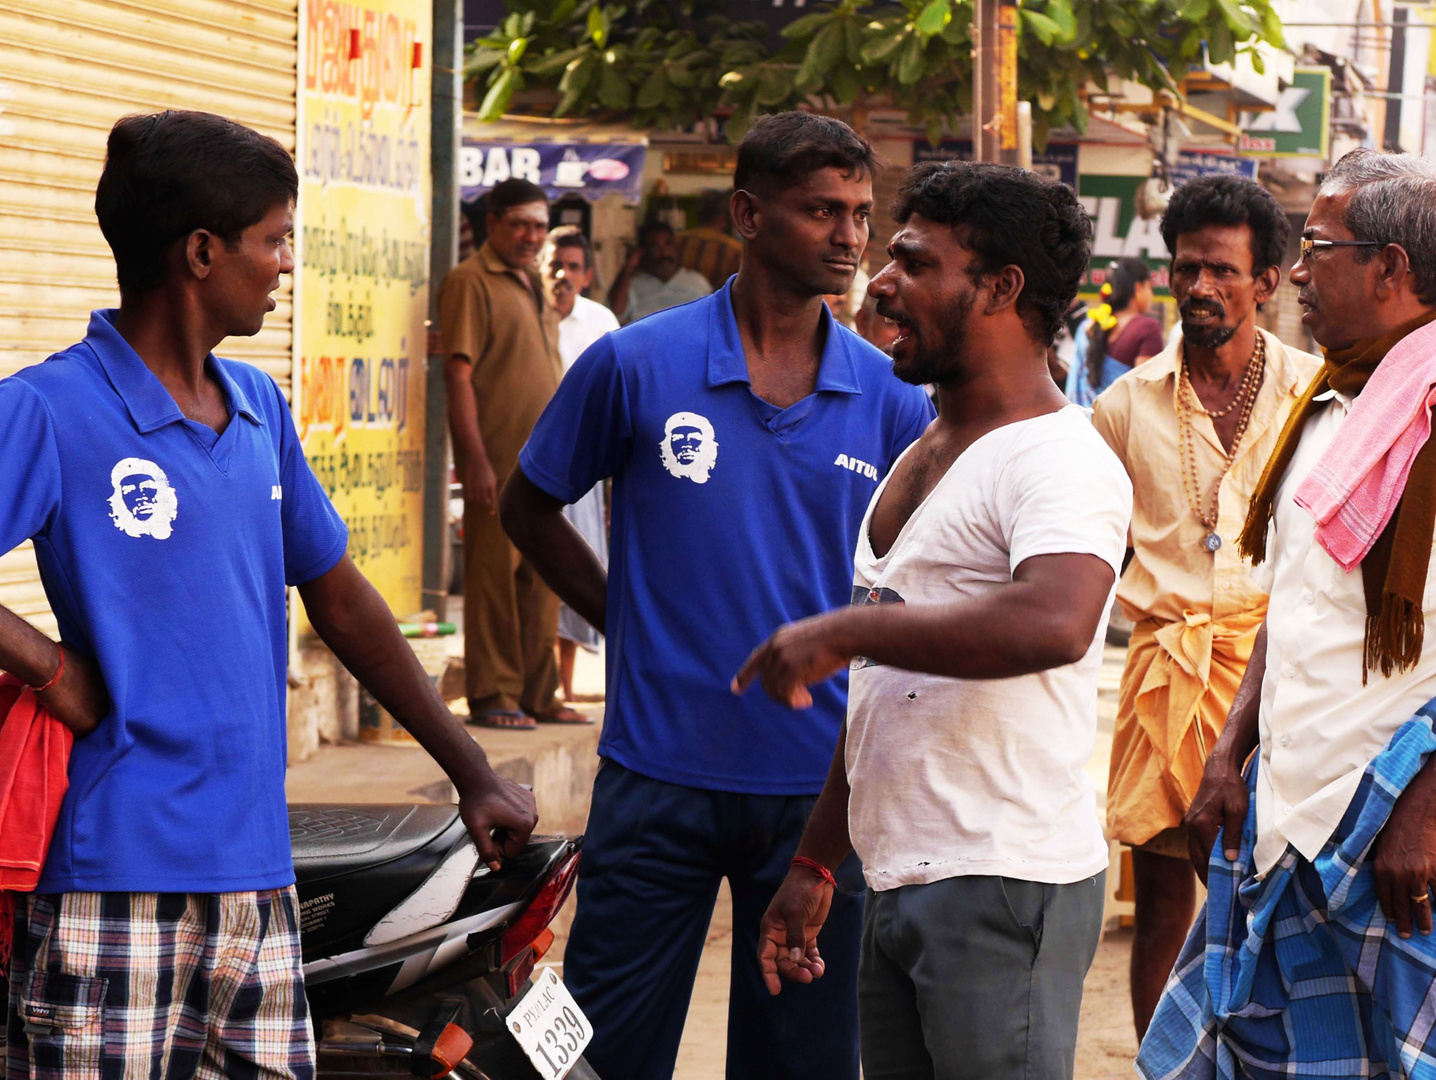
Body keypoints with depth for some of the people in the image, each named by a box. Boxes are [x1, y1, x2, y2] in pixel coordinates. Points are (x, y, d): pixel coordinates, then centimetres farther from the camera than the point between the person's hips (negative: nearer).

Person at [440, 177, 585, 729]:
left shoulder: (535, 285, 19)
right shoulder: (472, 281, -7)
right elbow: (459, 374, -13)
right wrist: (475, 459, -20)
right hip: (498, 458, -8)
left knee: (541, 579, 10)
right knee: (495, 574, -4)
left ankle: (537, 694, 17)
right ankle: (491, 696, 1)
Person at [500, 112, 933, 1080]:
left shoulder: (887, 396, 2)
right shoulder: (636, 365, -4)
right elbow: (529, 506, 9)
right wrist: (628, 622, 4)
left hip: (819, 779, 2)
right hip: (662, 773, -2)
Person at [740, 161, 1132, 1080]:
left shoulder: (1061, 459, -12)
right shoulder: (923, 458, 19)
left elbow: (1055, 620, -33)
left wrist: (843, 633, -25)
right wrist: (816, 864, 22)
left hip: (1005, 892, -9)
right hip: (897, 888, 9)